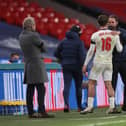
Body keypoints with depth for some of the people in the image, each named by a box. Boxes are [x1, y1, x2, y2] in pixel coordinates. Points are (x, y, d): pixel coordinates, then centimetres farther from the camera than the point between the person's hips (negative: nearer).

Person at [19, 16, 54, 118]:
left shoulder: (21, 36, 10)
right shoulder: (34, 35, -13)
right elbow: (43, 48, -2)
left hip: (27, 65, 8)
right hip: (36, 63, -8)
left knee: (30, 90, 6)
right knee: (41, 89, -9)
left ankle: (30, 112, 6)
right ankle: (42, 111, -14)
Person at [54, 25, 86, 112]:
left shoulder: (64, 41, 5)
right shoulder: (79, 42, -8)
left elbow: (56, 53, 8)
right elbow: (82, 55, -17)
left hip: (66, 67, 2)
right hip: (76, 66, -2)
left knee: (67, 85, -5)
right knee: (78, 87, 12)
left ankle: (66, 103, -28)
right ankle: (79, 106, 19)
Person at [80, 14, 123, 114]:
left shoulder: (95, 35, -8)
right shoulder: (114, 35, 1)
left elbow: (91, 51, -7)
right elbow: (119, 49, 6)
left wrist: (85, 65, -1)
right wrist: (119, 43, 28)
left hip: (98, 62, -3)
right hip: (109, 62, 3)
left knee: (91, 83, 3)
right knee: (108, 84, 5)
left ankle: (90, 106, -2)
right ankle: (112, 107, -4)